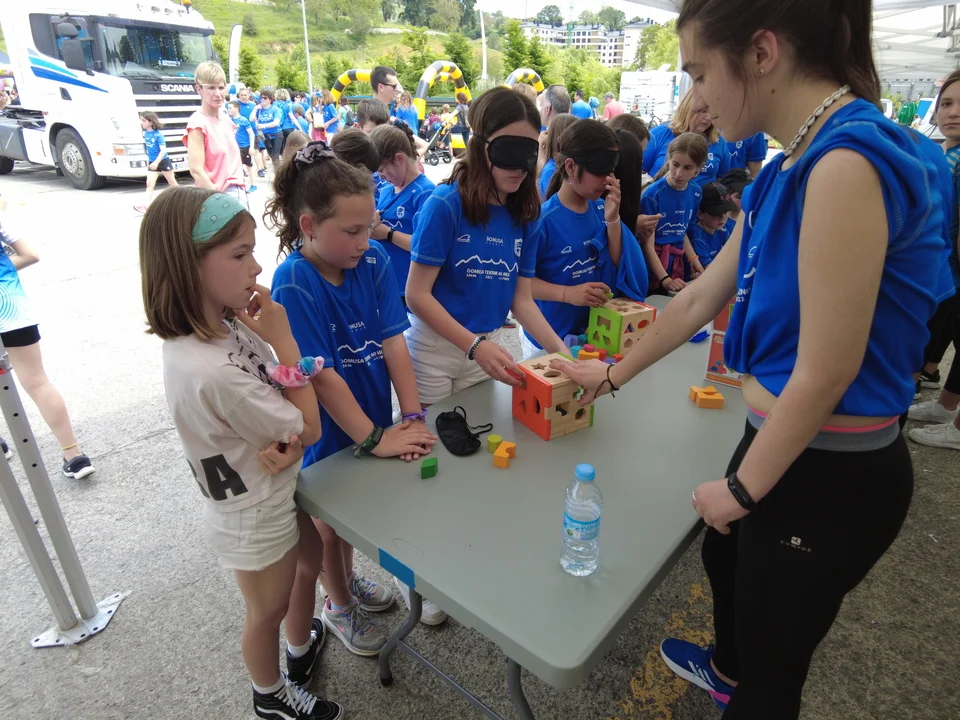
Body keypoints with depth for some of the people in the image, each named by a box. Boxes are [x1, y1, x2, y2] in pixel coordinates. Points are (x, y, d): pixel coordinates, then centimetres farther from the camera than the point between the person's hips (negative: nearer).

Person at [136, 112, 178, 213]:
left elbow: (163, 150, -23)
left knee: (172, 182, 12)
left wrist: (156, 162, -33)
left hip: (163, 161, -5)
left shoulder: (158, 135, -17)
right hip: (152, 163, 5)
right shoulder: (145, 133, 2)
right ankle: (146, 206, -13)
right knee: (149, 184, -5)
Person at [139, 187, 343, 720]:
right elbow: (308, 429, -25)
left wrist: (282, 439, -25)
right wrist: (284, 340, -25)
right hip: (254, 515, -8)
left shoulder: (226, 322, -10)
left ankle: (302, 646, 58)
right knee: (269, 610, 19)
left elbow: (273, 396, -3)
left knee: (313, 561, 29)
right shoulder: (210, 371, -37)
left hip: (278, 489, 8)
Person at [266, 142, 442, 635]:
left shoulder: (373, 259, -10)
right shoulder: (294, 284, -25)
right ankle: (339, 605, 46)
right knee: (332, 524, 19)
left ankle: (349, 579, 55)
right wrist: (374, 438, -25)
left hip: (376, 418, 5)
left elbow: (393, 340, -13)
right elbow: (321, 375, -26)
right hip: (328, 431, -4)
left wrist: (412, 417, -17)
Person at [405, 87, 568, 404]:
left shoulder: (525, 215, -2)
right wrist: (474, 345, -25)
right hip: (434, 346, -4)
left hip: (487, 347, 5)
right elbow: (417, 295, -17)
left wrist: (559, 349, -13)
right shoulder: (445, 204, -17)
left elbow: (522, 299, 1)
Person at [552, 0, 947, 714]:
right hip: (782, 442, 10)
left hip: (830, 474, -9)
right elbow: (701, 297, 10)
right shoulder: (793, 169, 4)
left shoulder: (849, 162, -26)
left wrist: (741, 488, -11)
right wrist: (613, 374, 17)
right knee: (725, 554, 34)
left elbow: (825, 373, -25)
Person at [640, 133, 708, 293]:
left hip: (678, 261, 5)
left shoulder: (695, 193, 1)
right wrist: (665, 279, -21)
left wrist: (693, 258, -1)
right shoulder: (653, 194, -16)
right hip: (653, 262, -5)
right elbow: (647, 244, -14)